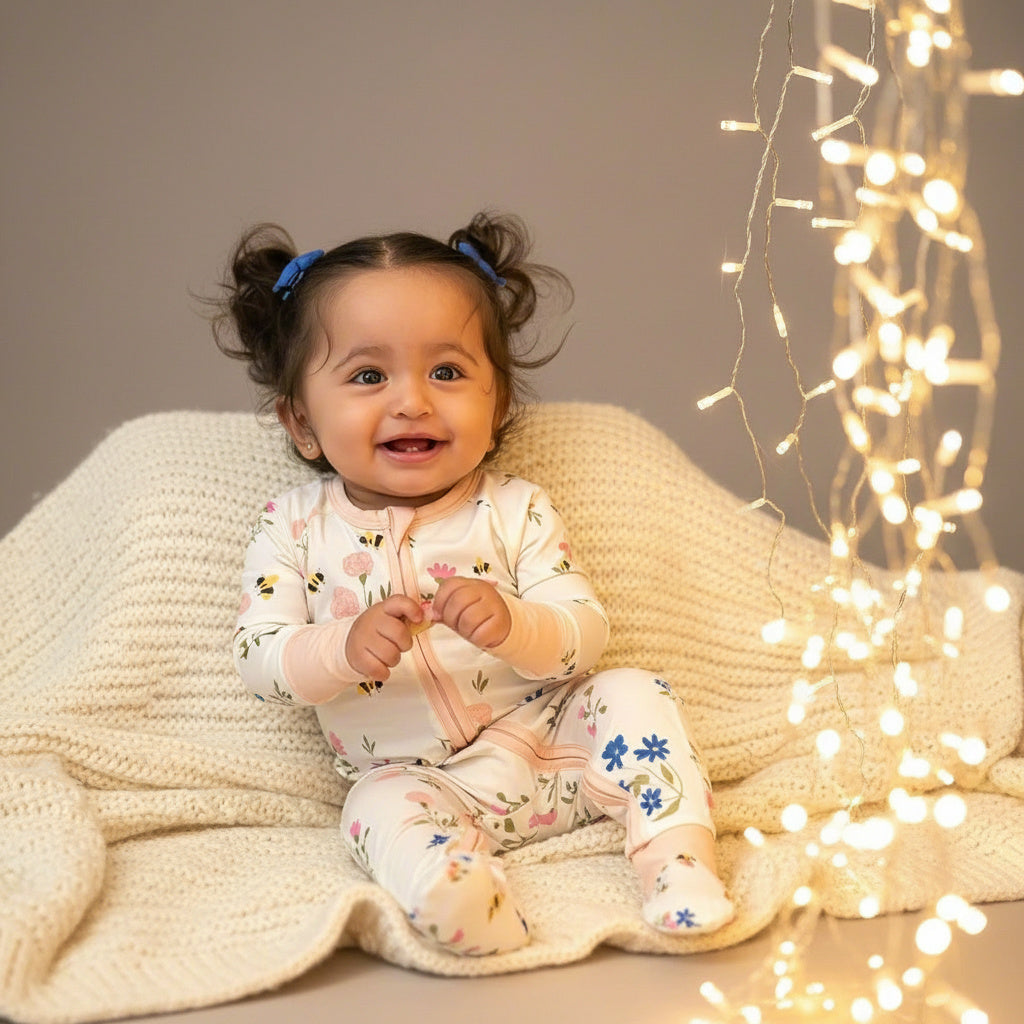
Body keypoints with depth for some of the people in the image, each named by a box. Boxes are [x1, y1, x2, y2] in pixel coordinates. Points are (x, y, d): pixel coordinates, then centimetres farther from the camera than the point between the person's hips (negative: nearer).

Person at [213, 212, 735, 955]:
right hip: (411, 776, -1)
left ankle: (682, 868, -20)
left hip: (545, 739, 2)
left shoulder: (517, 512, -1)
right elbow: (259, 659, -6)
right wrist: (347, 648, -26)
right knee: (386, 814, -32)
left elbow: (587, 636, -7)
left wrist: (511, 624, -29)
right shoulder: (295, 528, 1)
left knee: (633, 696, -20)